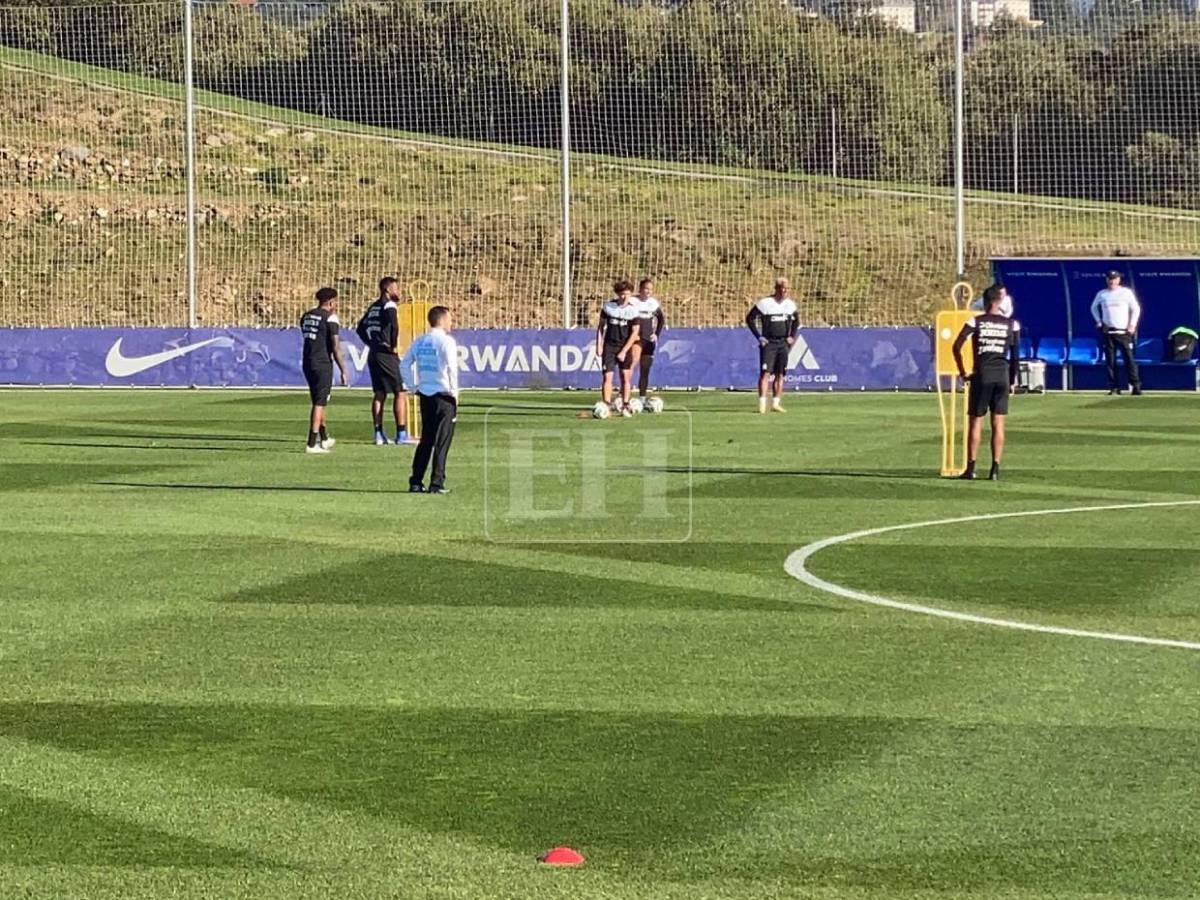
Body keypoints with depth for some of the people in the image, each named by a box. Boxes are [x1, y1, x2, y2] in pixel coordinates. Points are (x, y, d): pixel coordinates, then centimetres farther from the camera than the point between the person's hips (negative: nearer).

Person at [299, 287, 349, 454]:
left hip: (308, 363, 7)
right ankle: (312, 444, -7)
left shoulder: (306, 316, 11)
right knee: (319, 403, -4)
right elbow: (336, 347, -14)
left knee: (318, 401, 20)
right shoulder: (330, 318, -10)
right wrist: (343, 371, -10)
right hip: (322, 364, -7)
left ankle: (324, 439, 31)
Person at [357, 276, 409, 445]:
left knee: (379, 394, 11)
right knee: (400, 393, -3)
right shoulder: (389, 305, -9)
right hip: (386, 354, -8)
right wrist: (394, 345, -14)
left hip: (373, 354, 8)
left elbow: (361, 328, 21)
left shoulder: (373, 307, 16)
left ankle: (379, 434, 10)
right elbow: (394, 325, -26)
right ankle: (401, 434, -6)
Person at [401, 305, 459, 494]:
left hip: (425, 394, 6)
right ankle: (436, 483, -4)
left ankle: (415, 482, 11)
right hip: (443, 395, -6)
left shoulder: (419, 342, 9)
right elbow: (451, 368, -16)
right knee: (442, 441, -1)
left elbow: (404, 365, 10)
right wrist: (454, 393, -9)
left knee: (426, 440, 13)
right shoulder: (446, 341, -9)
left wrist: (414, 387, 15)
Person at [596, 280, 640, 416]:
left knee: (625, 377, 1)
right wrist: (599, 345, 0)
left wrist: (624, 351, -11)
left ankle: (625, 406, 9)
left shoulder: (633, 309, -7)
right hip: (609, 345, 0)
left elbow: (634, 332, -6)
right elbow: (601, 326, 7)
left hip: (625, 346, 0)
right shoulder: (608, 306, -3)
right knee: (607, 376, -8)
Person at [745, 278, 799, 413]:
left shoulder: (790, 304, 6)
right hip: (768, 343, -5)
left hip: (783, 343, 5)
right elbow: (750, 318, -5)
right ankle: (762, 404, -14)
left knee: (780, 374, 5)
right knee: (765, 372, -12)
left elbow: (796, 320, 23)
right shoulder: (765, 303, -9)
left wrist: (792, 336, 11)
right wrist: (759, 337, -8)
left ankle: (776, 403, 10)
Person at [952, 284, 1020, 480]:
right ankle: (995, 469, 0)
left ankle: (971, 468, 1)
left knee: (976, 422, 4)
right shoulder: (1012, 325, 5)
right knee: (998, 424, 4)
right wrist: (1012, 381, 13)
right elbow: (1016, 355, 5)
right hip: (1002, 375, 1)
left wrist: (962, 372, 3)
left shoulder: (975, 322, 1)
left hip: (982, 375, -1)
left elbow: (957, 347, -5)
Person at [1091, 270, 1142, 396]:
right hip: (1108, 331, 3)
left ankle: (1136, 385, -9)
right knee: (1110, 360, 0)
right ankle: (1113, 387, 4)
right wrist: (1099, 321, 13)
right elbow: (1094, 307, 24)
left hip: (1123, 331, -3)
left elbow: (1136, 308, 4)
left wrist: (1132, 325, -4)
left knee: (1129, 358, -9)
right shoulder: (1102, 294, 9)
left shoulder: (1126, 292, 1)